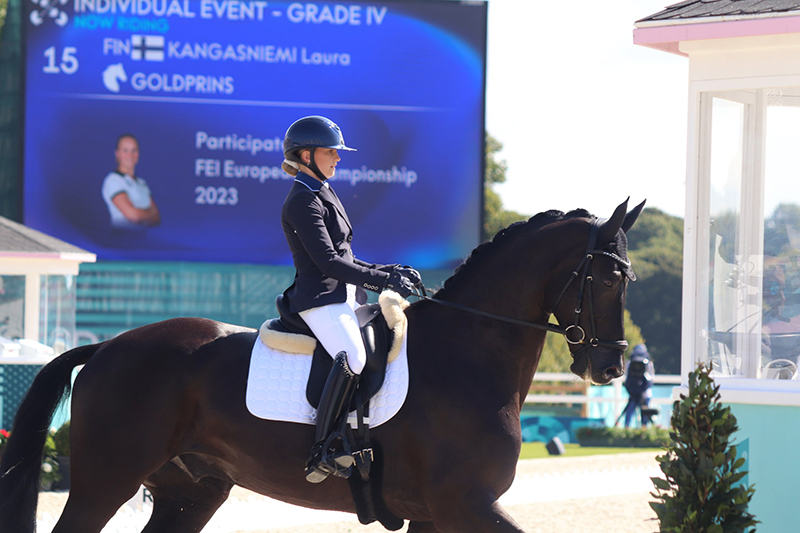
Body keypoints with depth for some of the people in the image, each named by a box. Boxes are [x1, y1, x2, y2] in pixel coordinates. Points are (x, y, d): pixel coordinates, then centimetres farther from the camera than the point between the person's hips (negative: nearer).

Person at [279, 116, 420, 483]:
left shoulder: (323, 195, 22)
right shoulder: (302, 201, -9)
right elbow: (328, 262, -17)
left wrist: (389, 272, 12)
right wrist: (383, 280, -17)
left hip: (344, 297, 11)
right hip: (319, 298, -11)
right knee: (352, 357, -33)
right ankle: (323, 451, -34)